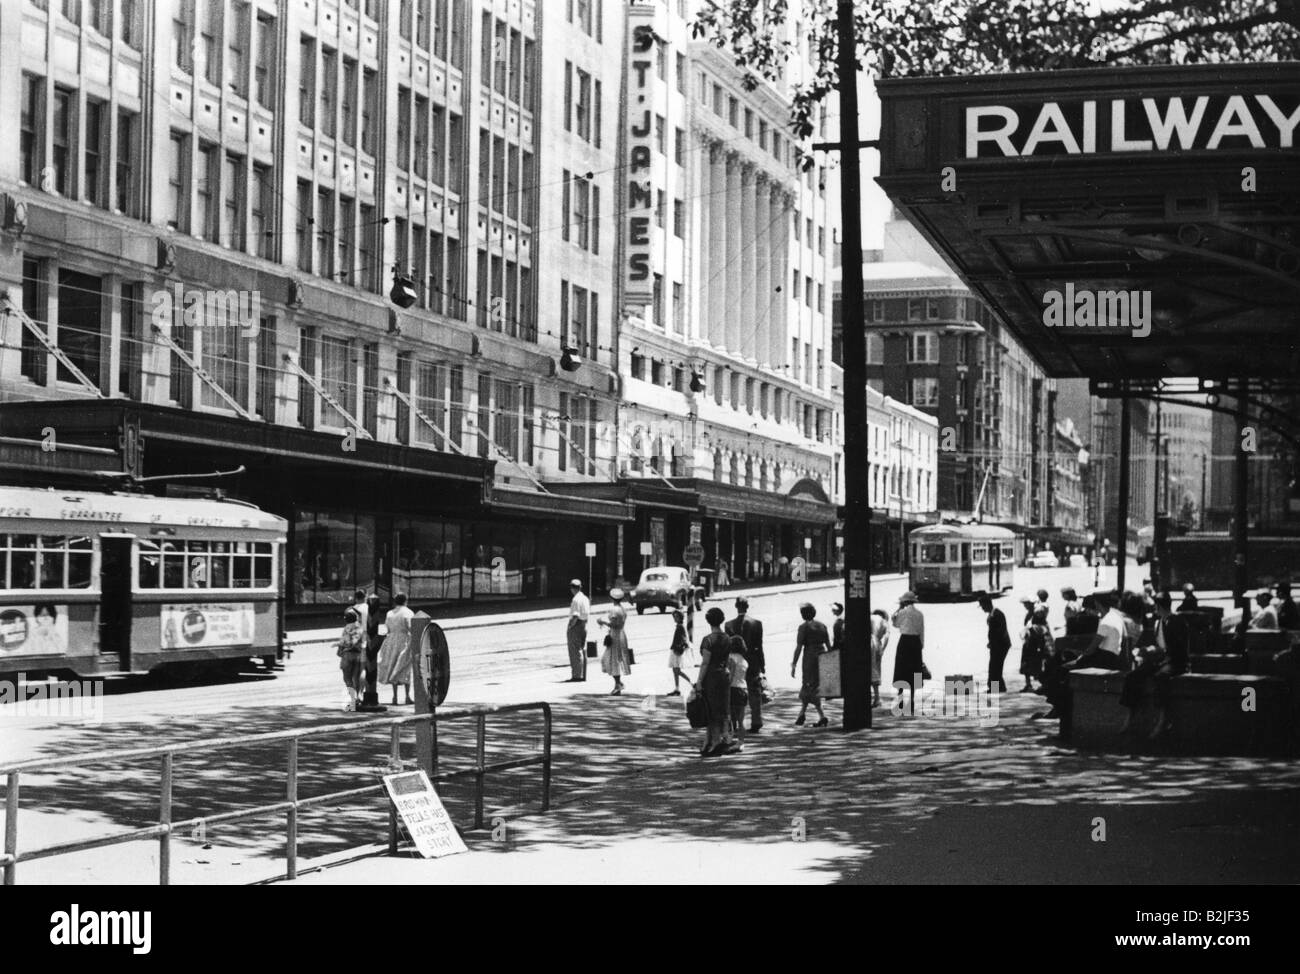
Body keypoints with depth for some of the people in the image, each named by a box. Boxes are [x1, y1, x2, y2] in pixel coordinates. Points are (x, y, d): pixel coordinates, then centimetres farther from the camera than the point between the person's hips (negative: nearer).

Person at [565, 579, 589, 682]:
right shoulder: (585, 598, 11)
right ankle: (583, 675, 17)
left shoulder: (576, 599, -16)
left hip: (576, 625, -9)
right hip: (584, 625, 9)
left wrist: (570, 627, -15)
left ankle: (577, 675, -5)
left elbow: (575, 616, -21)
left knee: (575, 651, -4)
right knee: (583, 651, 12)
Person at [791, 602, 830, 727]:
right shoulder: (822, 626, 8)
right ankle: (801, 715, 26)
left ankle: (822, 717, -7)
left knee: (811, 689, 0)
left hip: (810, 657, -6)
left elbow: (799, 647, -12)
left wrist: (793, 665, -9)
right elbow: (828, 645, 10)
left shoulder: (804, 627, -9)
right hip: (821, 657, 6)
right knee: (807, 686, 18)